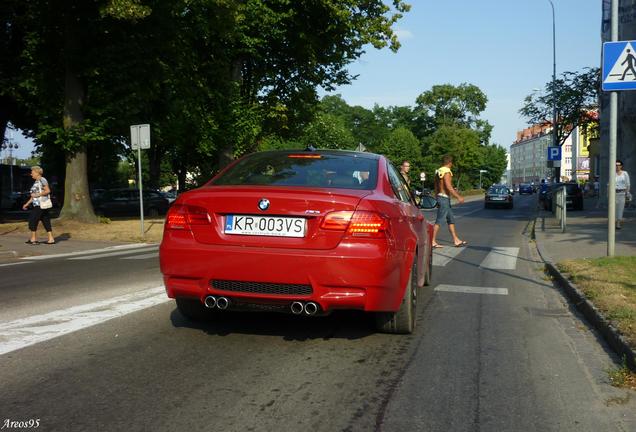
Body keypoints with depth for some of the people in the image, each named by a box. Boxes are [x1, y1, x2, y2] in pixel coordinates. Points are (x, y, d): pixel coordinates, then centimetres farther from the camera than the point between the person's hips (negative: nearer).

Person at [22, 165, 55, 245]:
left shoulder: (42, 180, -9)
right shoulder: (36, 182, 20)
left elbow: (48, 191, -18)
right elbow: (34, 195, 23)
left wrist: (37, 195, -17)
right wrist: (27, 204, 20)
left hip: (41, 204, -9)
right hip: (37, 204, 9)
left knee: (33, 220, -4)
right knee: (46, 221, 5)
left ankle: (33, 239, 1)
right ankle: (51, 239, 3)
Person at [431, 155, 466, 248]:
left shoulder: (438, 171, 13)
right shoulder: (446, 172, -15)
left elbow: (436, 187, 17)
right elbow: (448, 186, -24)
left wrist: (437, 198, 23)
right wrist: (458, 197, -20)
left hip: (440, 197, 10)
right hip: (444, 198, -10)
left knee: (451, 220, 13)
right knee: (439, 221, -7)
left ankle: (456, 240, 17)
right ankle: (433, 241, -4)